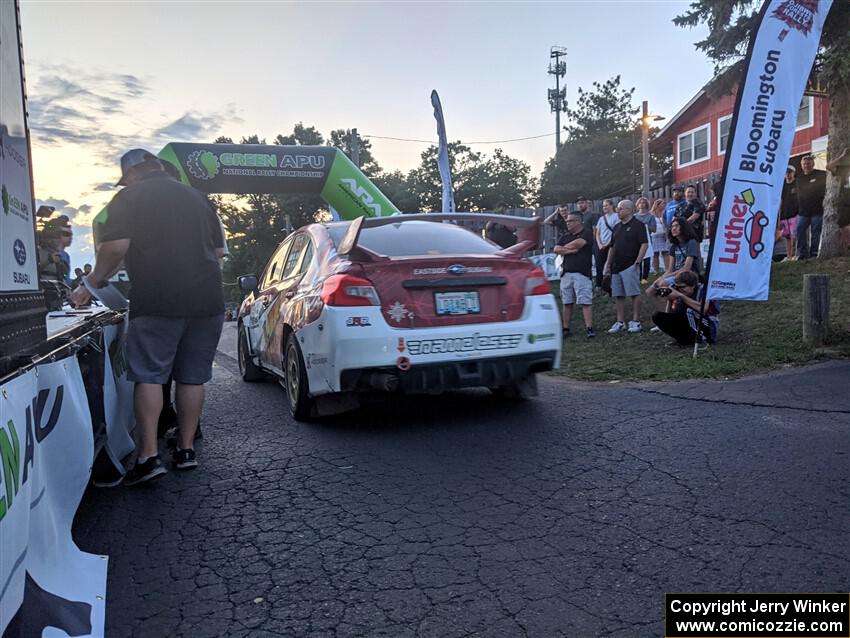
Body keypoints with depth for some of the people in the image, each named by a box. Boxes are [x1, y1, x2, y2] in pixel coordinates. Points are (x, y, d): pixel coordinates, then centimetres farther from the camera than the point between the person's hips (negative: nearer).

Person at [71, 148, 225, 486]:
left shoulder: (129, 197, 3)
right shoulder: (196, 197, 19)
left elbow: (116, 246, -10)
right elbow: (217, 250, 21)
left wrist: (92, 283, 2)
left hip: (157, 302, -5)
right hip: (207, 300, 5)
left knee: (149, 376, -1)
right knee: (192, 377, 9)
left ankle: (149, 455, -7)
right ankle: (186, 449, 14)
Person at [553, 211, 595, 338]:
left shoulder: (587, 234, 1)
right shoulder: (565, 236, 18)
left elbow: (577, 243, -15)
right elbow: (556, 249, 4)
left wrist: (565, 247, 3)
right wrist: (570, 250, -8)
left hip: (582, 273, -5)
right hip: (566, 273, 5)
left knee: (586, 302, -9)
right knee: (567, 303, 8)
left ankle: (589, 328, -10)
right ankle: (566, 329, 14)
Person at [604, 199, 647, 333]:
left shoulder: (638, 225, -3)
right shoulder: (617, 227, 18)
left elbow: (644, 244, -10)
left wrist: (637, 262, -16)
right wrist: (608, 264, 15)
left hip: (630, 266, -7)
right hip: (616, 266, 7)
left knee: (634, 294, -4)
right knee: (618, 295, 8)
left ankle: (635, 321, 2)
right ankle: (620, 322, 14)